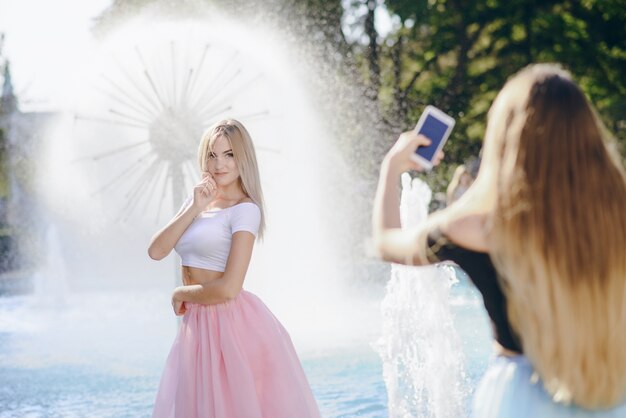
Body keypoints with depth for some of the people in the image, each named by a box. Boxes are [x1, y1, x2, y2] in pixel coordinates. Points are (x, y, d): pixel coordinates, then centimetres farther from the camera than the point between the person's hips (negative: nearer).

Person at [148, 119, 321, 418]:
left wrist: (181, 294, -3)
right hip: (197, 326, 7)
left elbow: (228, 289, -19)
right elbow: (156, 251, -1)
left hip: (231, 324, -7)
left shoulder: (245, 210, -11)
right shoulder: (197, 200, 11)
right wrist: (194, 209, -8)